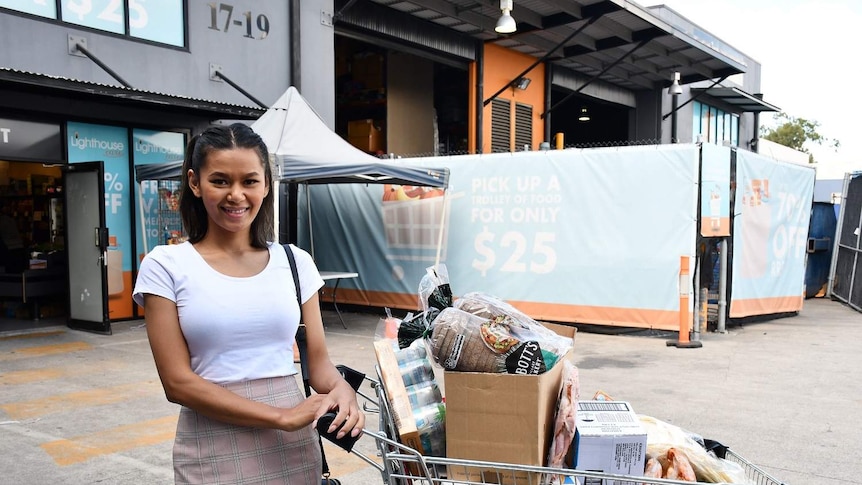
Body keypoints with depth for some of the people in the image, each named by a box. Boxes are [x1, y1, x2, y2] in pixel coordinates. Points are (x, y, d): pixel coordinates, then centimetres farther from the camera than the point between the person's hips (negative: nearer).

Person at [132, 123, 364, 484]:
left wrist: (341, 388, -19)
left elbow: (318, 359, 4)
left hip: (295, 448, 3)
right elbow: (178, 381, -10)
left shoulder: (295, 262, 2)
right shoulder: (166, 266, -5)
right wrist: (281, 416, -19)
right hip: (213, 456, -2)